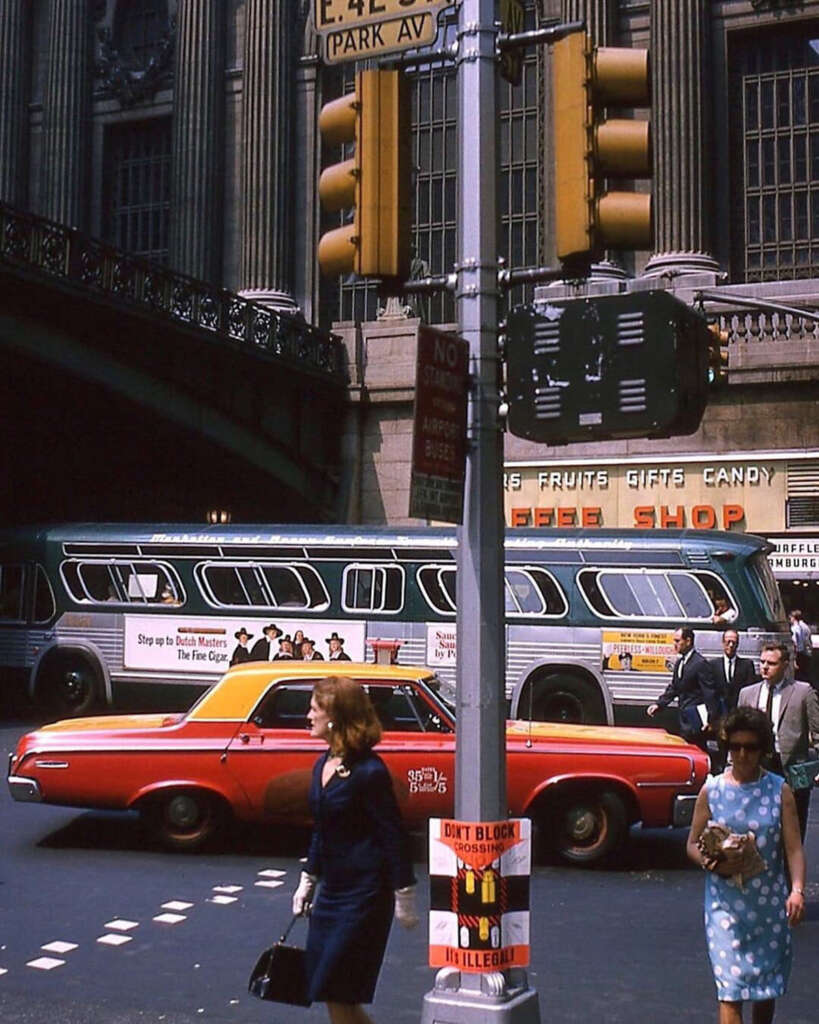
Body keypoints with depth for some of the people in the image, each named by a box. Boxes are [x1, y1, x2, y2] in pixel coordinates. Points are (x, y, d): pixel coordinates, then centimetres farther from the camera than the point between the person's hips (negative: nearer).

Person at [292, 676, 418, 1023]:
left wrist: (404, 899, -13)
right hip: (331, 891, 8)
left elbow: (394, 836, -14)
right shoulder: (323, 766, 7)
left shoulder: (368, 771, -17)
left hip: (364, 894, -8)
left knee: (336, 992, -4)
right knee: (320, 988, 10)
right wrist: (307, 882, 21)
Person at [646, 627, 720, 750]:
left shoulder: (700, 663, -14)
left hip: (696, 719, -9)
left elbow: (709, 692, -17)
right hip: (685, 719, 9)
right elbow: (673, 688, 18)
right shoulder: (679, 662, 13)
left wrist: (711, 719, -21)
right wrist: (658, 704, 7)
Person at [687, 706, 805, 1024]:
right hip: (725, 904, -1)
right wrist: (712, 863, -17)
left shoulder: (779, 790, 0)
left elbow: (794, 848, -5)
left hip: (770, 905, 1)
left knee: (767, 987, 14)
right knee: (730, 989, -9)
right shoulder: (712, 790, -1)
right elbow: (693, 844, 4)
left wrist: (797, 890, -21)